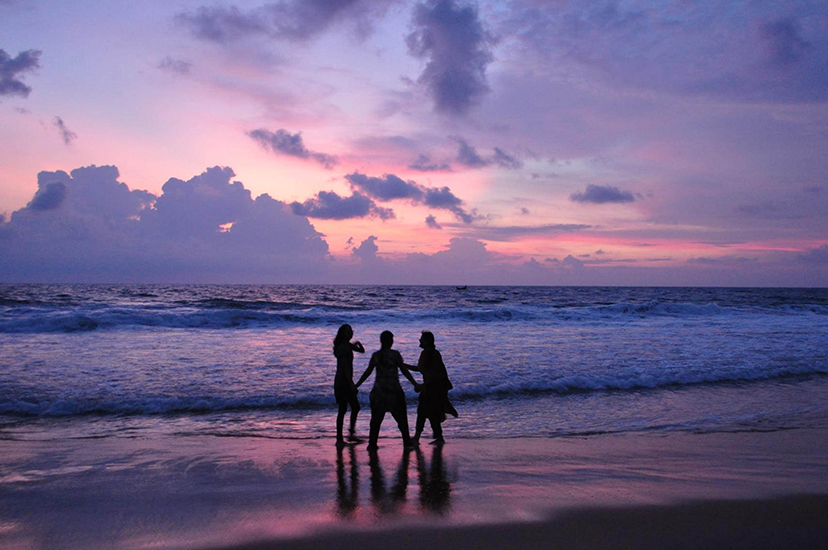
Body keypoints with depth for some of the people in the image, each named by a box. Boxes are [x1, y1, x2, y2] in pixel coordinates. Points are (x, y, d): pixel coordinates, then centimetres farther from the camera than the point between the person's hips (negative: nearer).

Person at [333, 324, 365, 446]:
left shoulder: (348, 345, 11)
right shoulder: (342, 348, -17)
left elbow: (362, 351, 23)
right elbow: (344, 367, -23)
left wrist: (358, 344, 0)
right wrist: (351, 384, -27)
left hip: (347, 381, 10)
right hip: (342, 382, -10)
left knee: (355, 407, 15)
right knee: (343, 410, -7)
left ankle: (352, 433, 23)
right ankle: (339, 439, -2)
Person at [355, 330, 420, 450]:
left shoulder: (376, 355, 0)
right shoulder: (395, 354, -8)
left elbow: (367, 372, 1)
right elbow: (404, 371, -7)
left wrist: (356, 385, 11)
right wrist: (415, 384, 0)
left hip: (378, 391, 2)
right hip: (394, 390, -2)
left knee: (376, 418, 7)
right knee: (401, 417, 11)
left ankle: (372, 443, 4)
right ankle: (406, 441, 16)